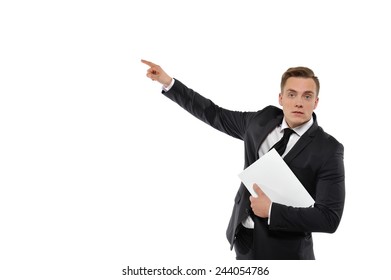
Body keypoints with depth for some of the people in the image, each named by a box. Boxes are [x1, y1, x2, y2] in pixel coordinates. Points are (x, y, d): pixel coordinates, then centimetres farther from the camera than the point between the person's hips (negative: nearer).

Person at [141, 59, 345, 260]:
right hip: (245, 241, 5)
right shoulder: (264, 119, 0)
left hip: (285, 252, -5)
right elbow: (215, 115, 11)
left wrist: (272, 210, -21)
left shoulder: (328, 150, -15)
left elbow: (329, 218, -20)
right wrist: (168, 82, 8)